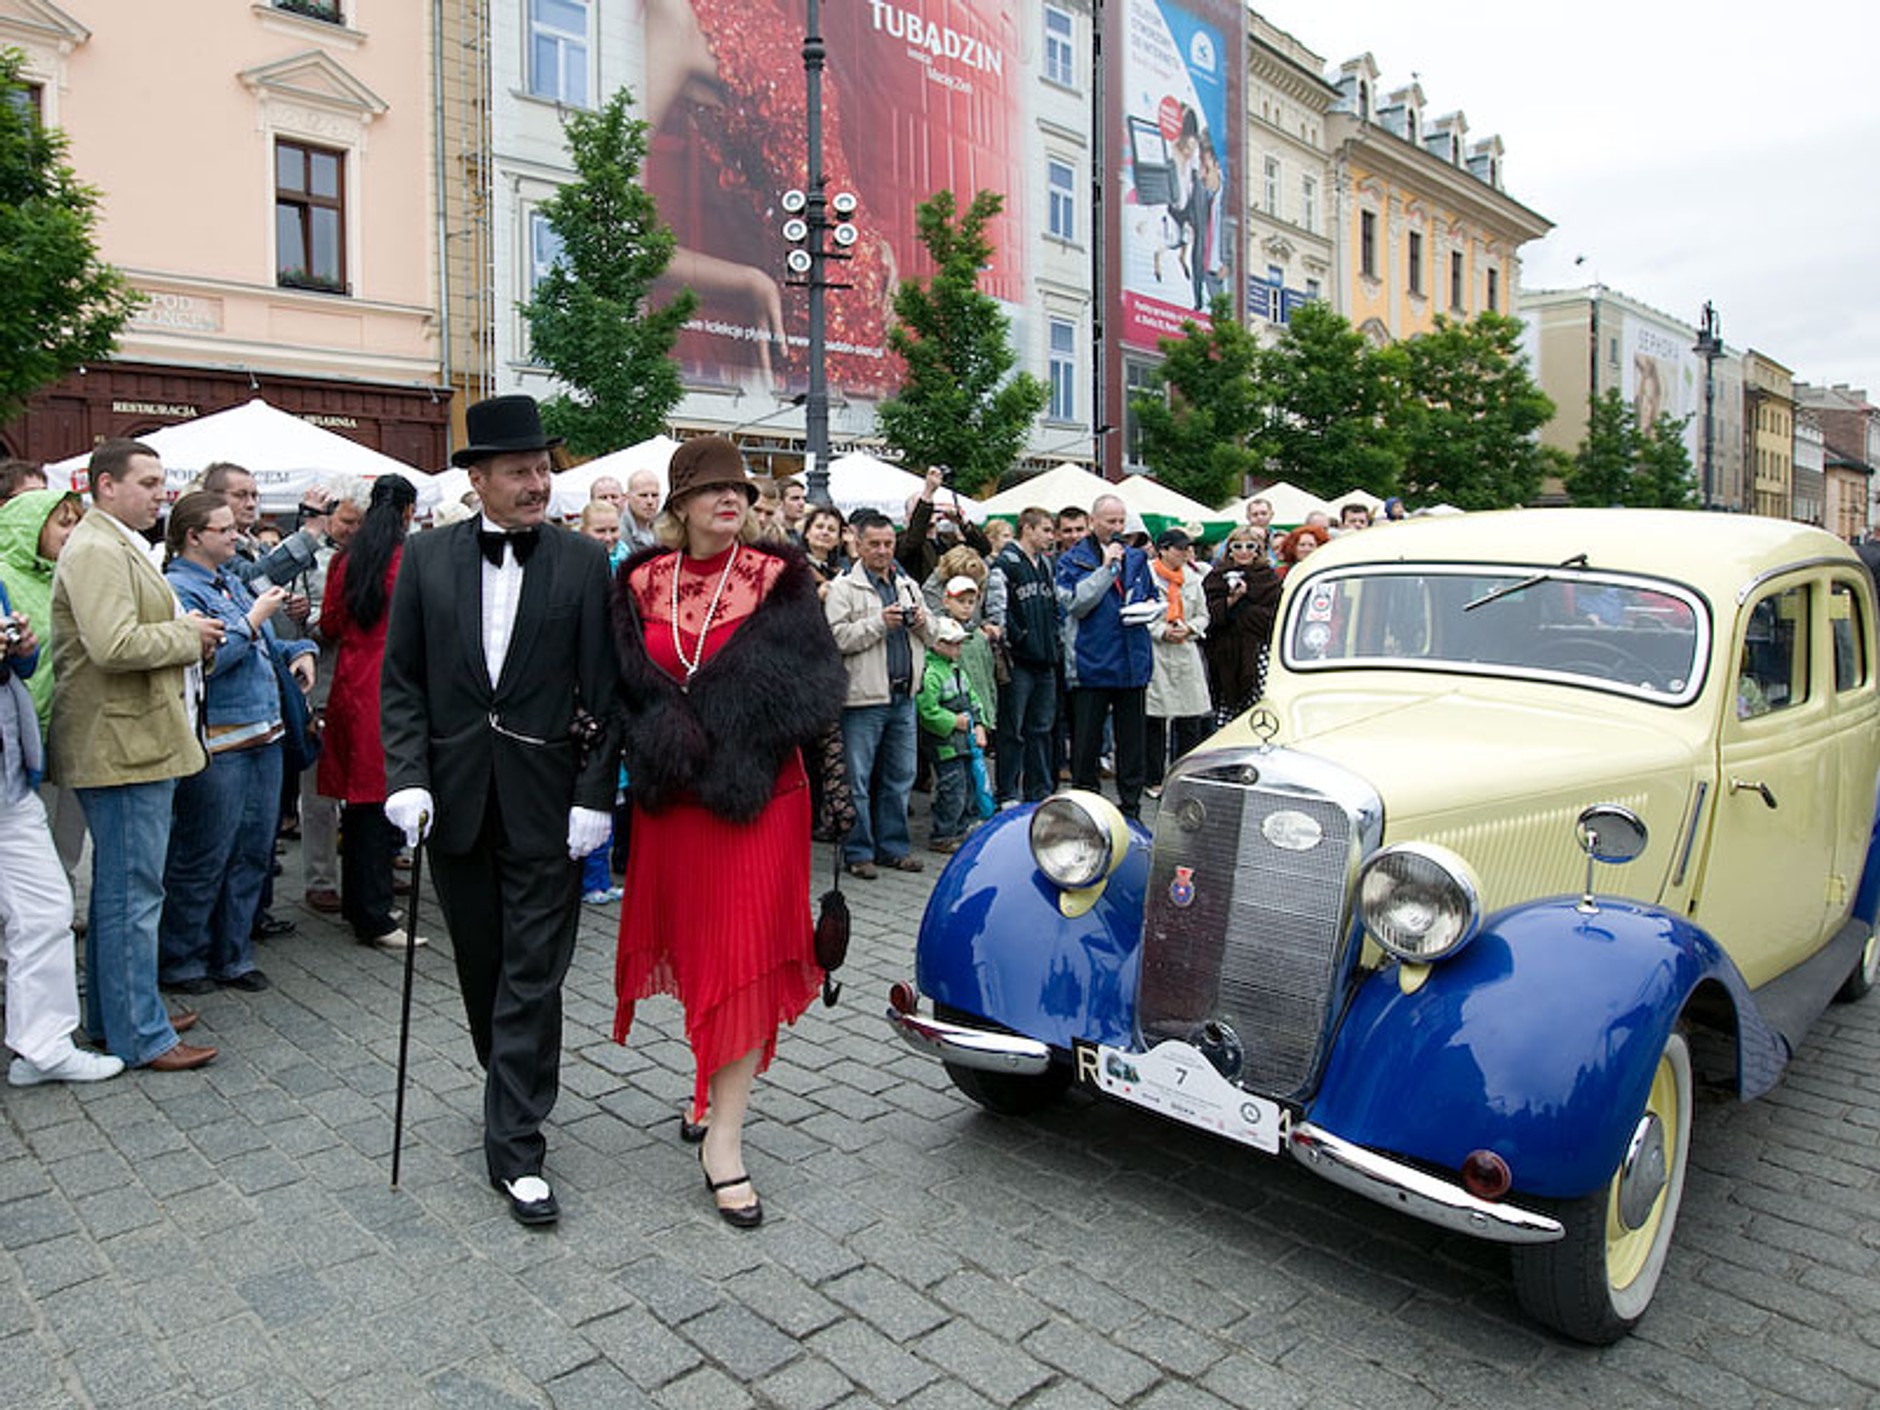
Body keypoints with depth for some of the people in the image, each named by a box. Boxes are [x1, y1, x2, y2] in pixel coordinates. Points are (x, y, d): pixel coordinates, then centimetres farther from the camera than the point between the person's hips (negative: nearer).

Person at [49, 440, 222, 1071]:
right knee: (132, 892, -4)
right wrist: (187, 634, -13)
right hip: (123, 747, -11)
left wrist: (186, 630, 9)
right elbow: (114, 646, -28)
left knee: (120, 888, 18)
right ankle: (140, 1036, 4)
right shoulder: (96, 550, -16)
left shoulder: (121, 545, 18)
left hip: (135, 741, 11)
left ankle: (113, 1015, 31)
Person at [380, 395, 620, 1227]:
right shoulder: (427, 558, 3)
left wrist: (593, 797, -10)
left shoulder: (584, 562, -3)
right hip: (457, 799, 3)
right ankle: (519, 1090, 38)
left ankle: (516, 1147, 9)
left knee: (533, 974, 0)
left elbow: (603, 690, -4)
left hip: (544, 805, -3)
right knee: (481, 967, 16)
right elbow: (400, 680, 5)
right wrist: (408, 777, -6)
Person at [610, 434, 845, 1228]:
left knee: (746, 955, -3)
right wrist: (666, 743, -15)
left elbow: (805, 687, -9)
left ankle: (723, 1138, 4)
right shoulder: (641, 583, 5)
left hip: (760, 798, -3)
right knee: (698, 946, 14)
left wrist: (695, 723, -14)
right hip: (671, 801, 3)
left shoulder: (779, 581, -3)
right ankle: (716, 1084, 38)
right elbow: (625, 686, 3)